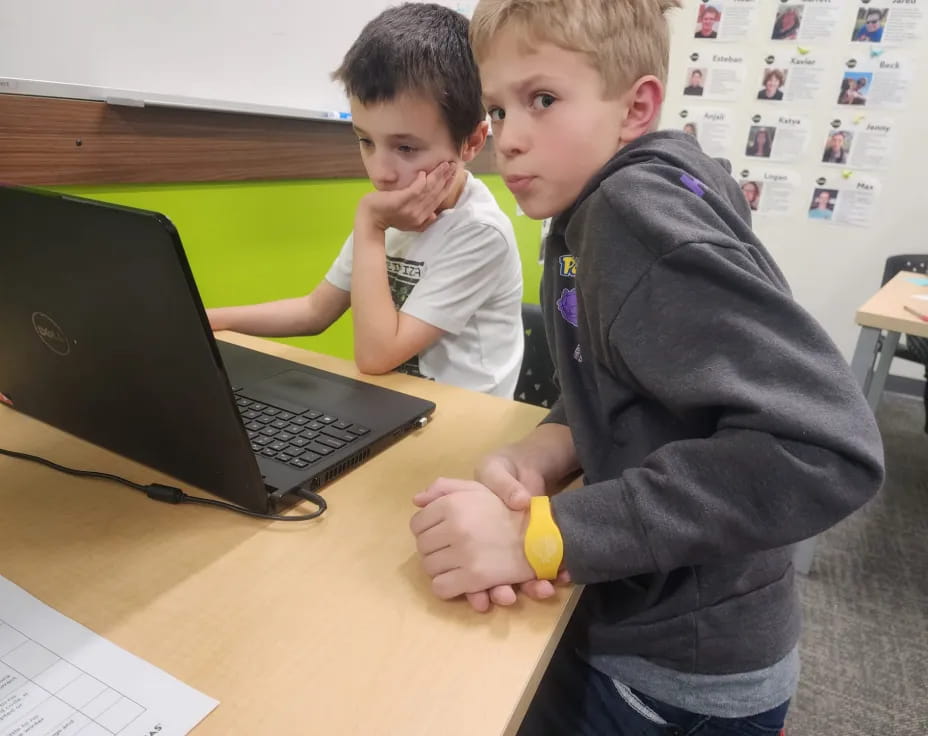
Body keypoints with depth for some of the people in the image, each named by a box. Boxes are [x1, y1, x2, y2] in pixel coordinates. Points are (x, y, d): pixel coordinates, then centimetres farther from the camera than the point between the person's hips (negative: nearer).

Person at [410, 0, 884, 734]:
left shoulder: (642, 211, -24)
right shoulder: (597, 214, 3)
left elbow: (828, 448, -31)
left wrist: (541, 535, -30)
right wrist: (539, 456, -13)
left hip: (686, 671, -7)